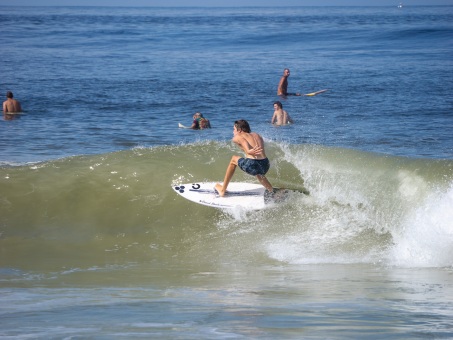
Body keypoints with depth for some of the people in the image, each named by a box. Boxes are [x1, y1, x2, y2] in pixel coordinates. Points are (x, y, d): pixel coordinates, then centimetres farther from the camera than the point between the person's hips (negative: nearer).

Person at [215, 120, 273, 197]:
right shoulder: (257, 135, 25)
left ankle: (222, 190, 33)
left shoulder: (237, 137, 10)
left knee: (234, 159, 27)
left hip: (252, 165, -5)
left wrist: (248, 151, -27)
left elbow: (244, 141, -12)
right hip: (266, 166, 5)